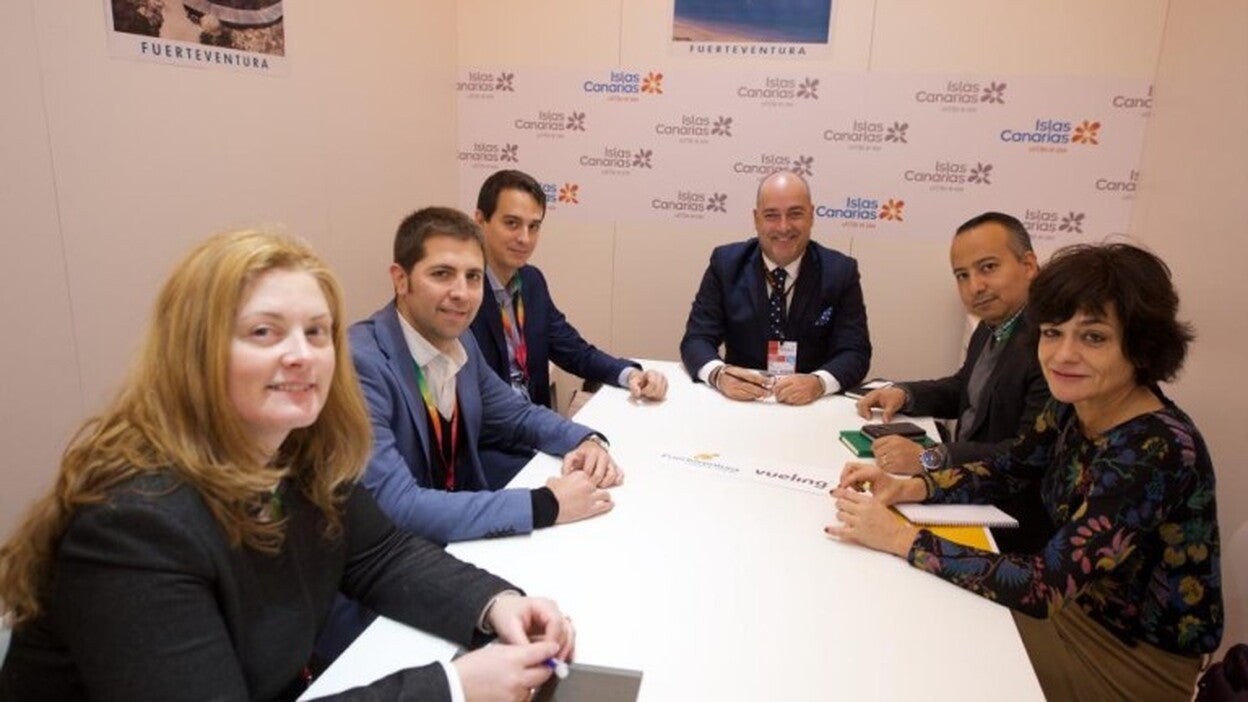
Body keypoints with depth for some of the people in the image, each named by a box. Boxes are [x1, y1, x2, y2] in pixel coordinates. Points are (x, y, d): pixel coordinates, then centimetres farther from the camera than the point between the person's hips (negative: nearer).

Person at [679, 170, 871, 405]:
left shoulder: (841, 271, -2)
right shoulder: (726, 263, -1)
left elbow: (855, 352, -6)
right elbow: (696, 339, -5)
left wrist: (818, 382, -28)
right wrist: (719, 374, -27)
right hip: (739, 402, 0)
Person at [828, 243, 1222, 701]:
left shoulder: (1154, 450, -31)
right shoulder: (1073, 408, -8)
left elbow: (1042, 587, -35)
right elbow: (1006, 471, 5)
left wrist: (899, 538, -33)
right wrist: (907, 488, -12)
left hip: (1143, 658, -6)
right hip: (1079, 604, 6)